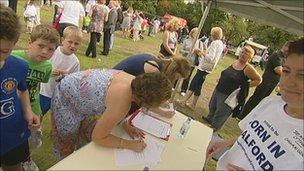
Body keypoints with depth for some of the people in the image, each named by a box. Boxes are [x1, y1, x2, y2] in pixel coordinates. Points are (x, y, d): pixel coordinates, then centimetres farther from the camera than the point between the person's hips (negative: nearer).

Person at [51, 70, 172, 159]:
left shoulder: (134, 81, -15)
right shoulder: (122, 104, -39)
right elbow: (98, 138, -26)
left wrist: (125, 125, -7)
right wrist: (130, 145, -19)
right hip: (66, 98, -7)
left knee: (87, 134, 23)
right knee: (67, 143, 17)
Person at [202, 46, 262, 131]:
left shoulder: (248, 68, -18)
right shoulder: (235, 62, 3)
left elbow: (258, 80, -12)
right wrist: (221, 80, 6)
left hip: (228, 95, -7)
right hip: (218, 90, 7)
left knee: (221, 113, 10)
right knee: (212, 106, 25)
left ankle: (214, 127, 31)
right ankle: (210, 118, 50)